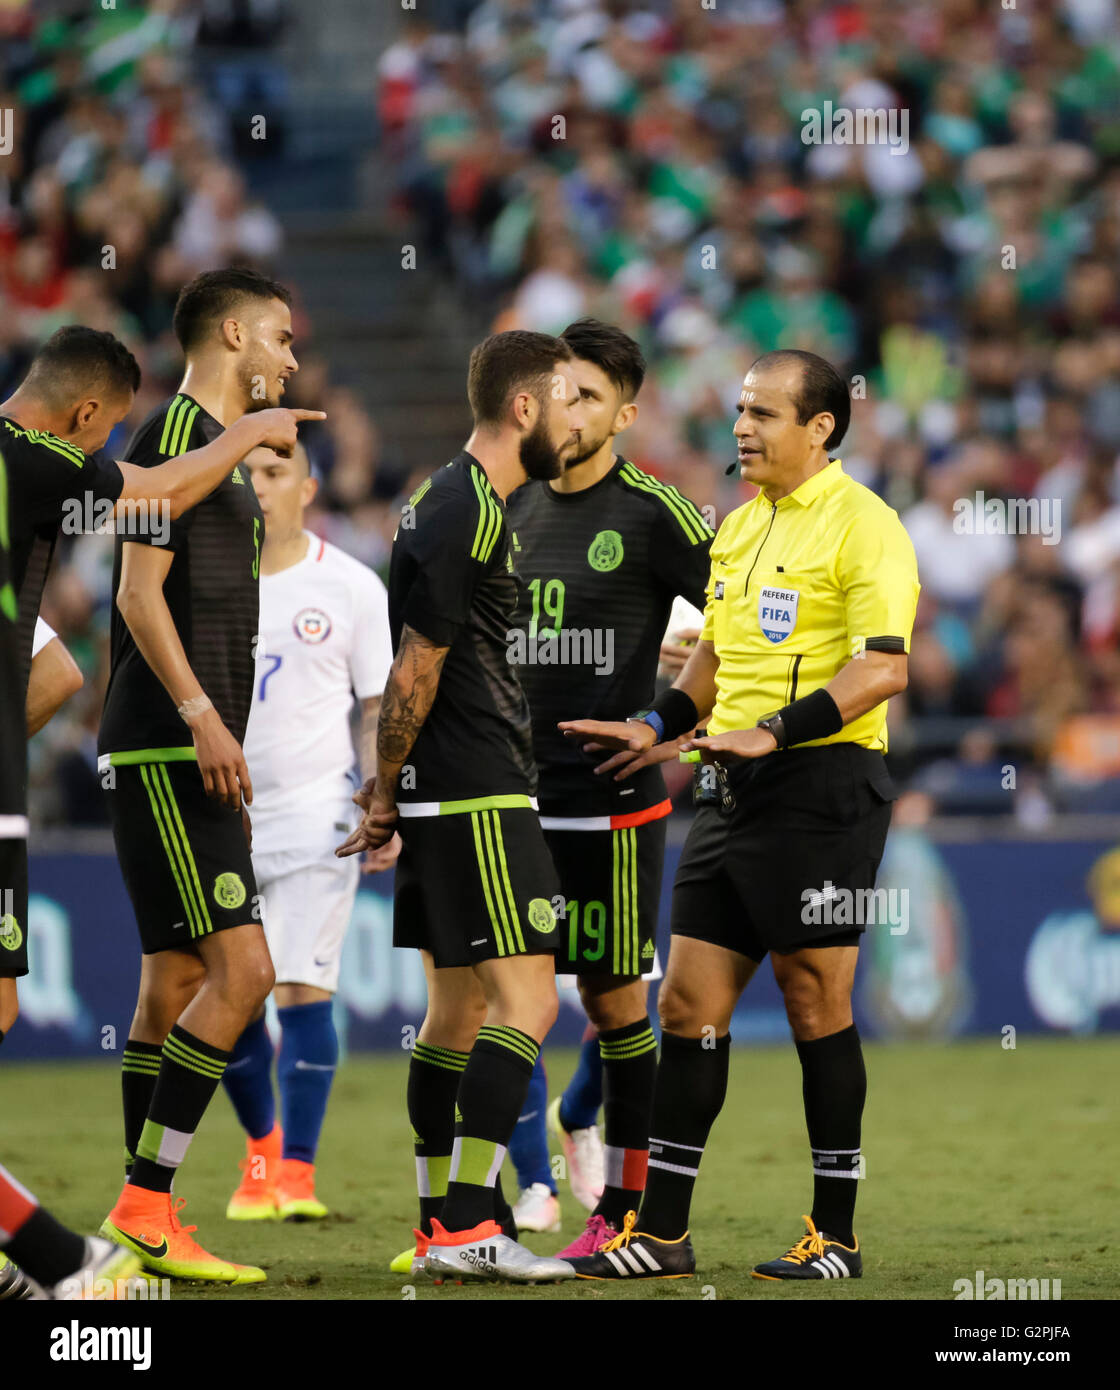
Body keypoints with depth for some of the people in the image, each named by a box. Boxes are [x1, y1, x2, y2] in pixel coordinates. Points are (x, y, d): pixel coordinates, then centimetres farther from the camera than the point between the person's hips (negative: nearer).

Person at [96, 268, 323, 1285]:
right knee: (240, 968, -15)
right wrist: (201, 717, -22)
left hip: (188, 755, 10)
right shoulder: (176, 434, -9)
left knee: (178, 980, 8)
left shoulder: (222, 451, 21)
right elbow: (139, 592, -16)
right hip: (165, 752, -10)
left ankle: (146, 1218, 9)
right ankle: (144, 1204, -14)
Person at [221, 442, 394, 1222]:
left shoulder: (350, 587, 1)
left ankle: (297, 1172, -7)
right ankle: (260, 1149, 25)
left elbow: (379, 710, 4)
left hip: (316, 810, -3)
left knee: (303, 990, -11)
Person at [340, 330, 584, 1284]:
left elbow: (418, 673, 20)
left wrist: (389, 787, 19)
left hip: (448, 798, 10)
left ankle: (442, 1222, 15)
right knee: (527, 999, -12)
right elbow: (414, 672, -16)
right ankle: (467, 1223, -16)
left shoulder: (452, 502, 17)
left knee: (460, 1005, 12)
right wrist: (388, 792, -6)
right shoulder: (473, 515, -16)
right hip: (477, 796, -10)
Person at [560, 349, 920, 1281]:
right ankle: (662, 1234, 8)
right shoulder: (741, 525, 17)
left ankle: (836, 1236, 6)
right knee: (689, 1003, 5)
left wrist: (771, 732, -24)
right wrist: (658, 729, 14)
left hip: (822, 786, -8)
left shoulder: (862, 525, -9)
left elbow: (884, 668, -18)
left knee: (817, 1004, -3)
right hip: (734, 790, 8)